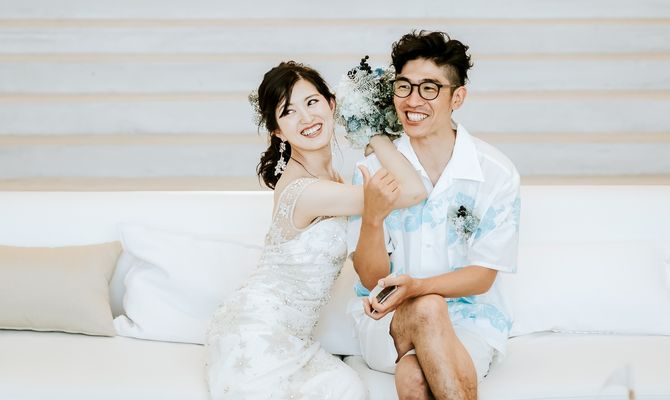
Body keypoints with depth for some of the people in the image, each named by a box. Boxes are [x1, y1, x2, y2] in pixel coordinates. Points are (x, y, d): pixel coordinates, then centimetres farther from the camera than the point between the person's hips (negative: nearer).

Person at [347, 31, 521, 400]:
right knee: (427, 309, -34)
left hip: (467, 316, -1)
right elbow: (372, 279, -6)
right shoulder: (373, 170, -3)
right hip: (388, 321, 2)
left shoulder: (497, 173, -7)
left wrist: (417, 286, -25)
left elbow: (482, 276, -6)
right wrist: (372, 218, -26)